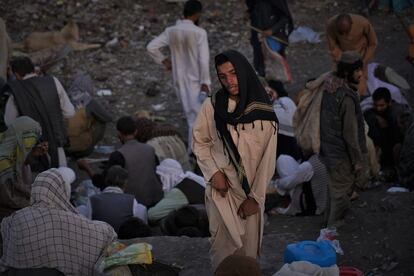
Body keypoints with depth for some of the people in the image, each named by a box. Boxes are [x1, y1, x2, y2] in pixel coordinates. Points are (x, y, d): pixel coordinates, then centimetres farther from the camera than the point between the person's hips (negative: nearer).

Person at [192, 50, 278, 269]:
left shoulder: (264, 112, -6)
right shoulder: (212, 106, -3)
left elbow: (268, 159, -4)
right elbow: (199, 142, 5)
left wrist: (255, 197, -6)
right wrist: (213, 173, -9)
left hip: (251, 191, 0)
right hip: (221, 189, 0)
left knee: (248, 249, 6)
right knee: (223, 247, -2)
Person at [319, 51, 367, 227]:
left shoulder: (328, 85, -3)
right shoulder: (347, 97, -30)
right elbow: (350, 132, -24)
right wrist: (358, 160, -13)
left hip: (328, 146, 9)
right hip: (342, 153, -9)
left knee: (335, 186, 26)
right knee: (342, 191, 9)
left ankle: (333, 219, 43)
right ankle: (335, 226, 22)